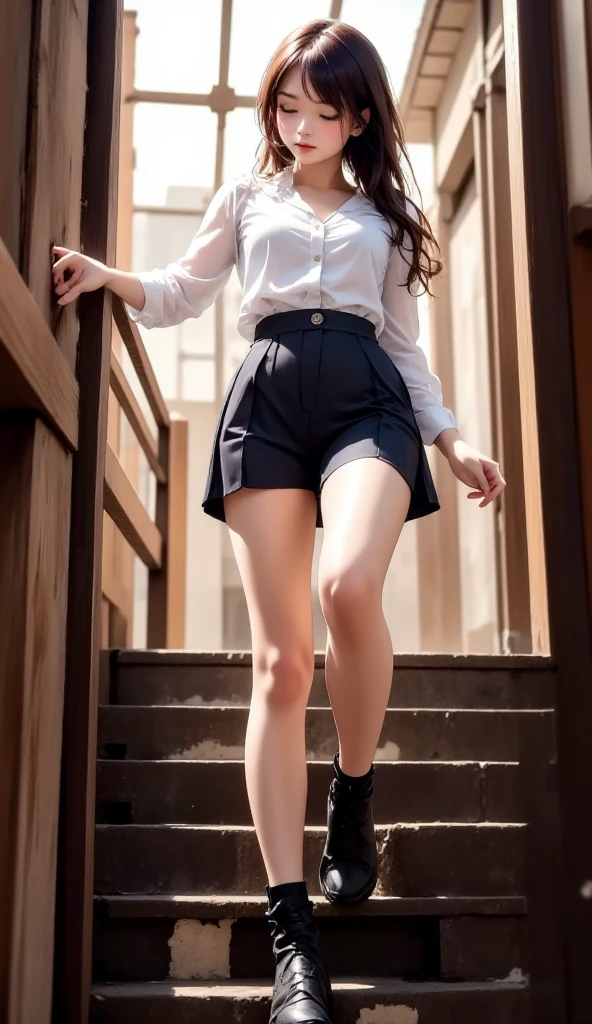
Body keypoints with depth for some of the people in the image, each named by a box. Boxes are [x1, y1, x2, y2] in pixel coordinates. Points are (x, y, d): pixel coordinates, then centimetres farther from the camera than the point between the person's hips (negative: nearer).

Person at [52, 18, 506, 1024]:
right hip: (269, 394, 0)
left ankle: (354, 799, -6)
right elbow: (182, 292, 22)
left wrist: (452, 440, 13)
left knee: (350, 583, -33)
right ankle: (293, 934, -11)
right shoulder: (247, 197, 23)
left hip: (368, 394, 1)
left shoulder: (387, 218, 24)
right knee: (279, 660, -12)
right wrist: (110, 277, 3)